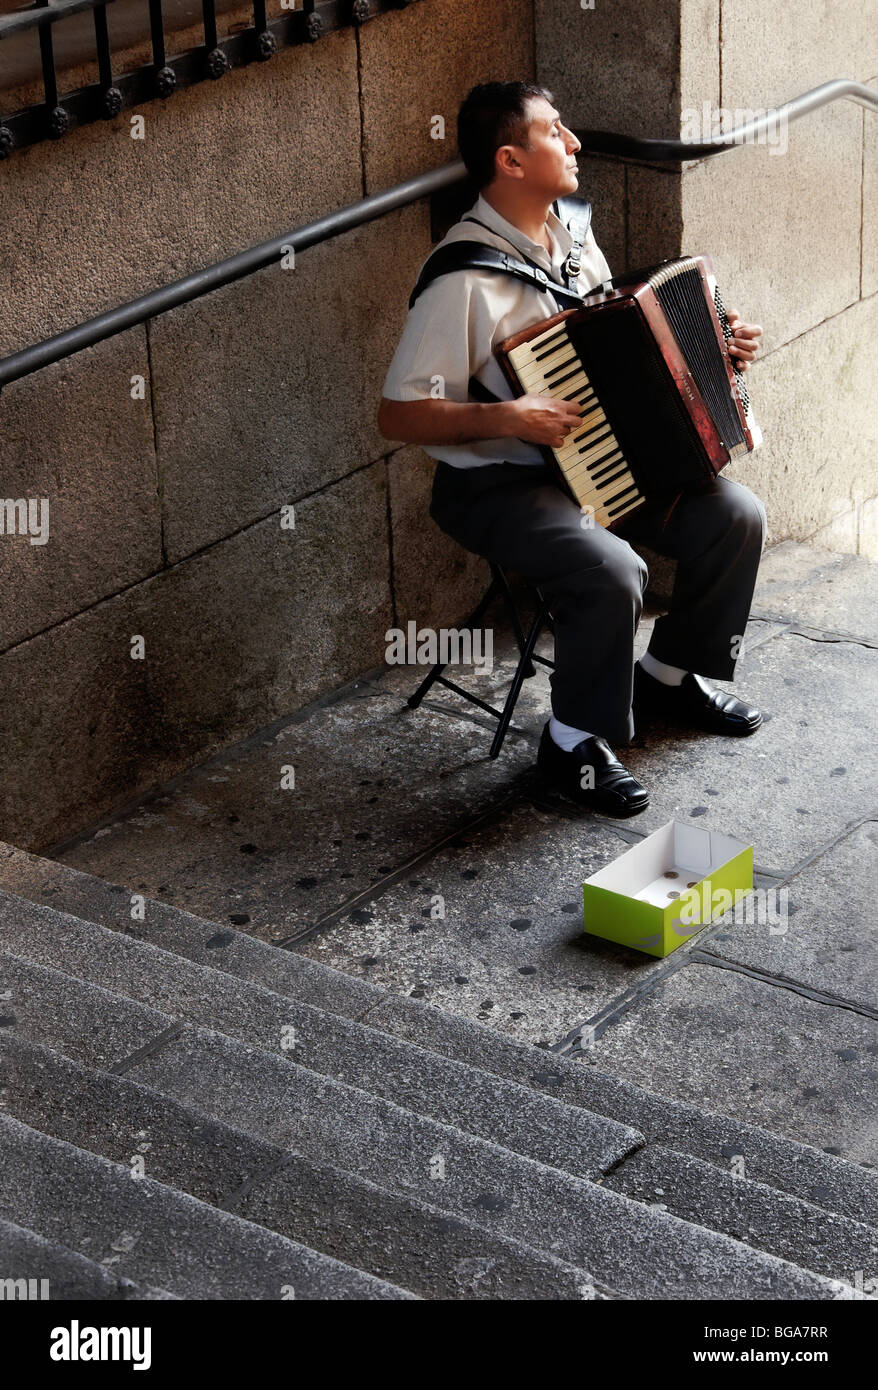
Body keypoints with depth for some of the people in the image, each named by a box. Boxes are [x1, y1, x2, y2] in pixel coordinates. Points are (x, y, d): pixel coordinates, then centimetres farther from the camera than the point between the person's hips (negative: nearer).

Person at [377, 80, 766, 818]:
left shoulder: (569, 236, 5)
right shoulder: (464, 279, -21)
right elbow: (398, 414, -21)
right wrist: (505, 417, -31)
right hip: (498, 485, -8)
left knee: (735, 515, -3)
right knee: (611, 572, -31)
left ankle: (670, 674, 18)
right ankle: (575, 743, -8)